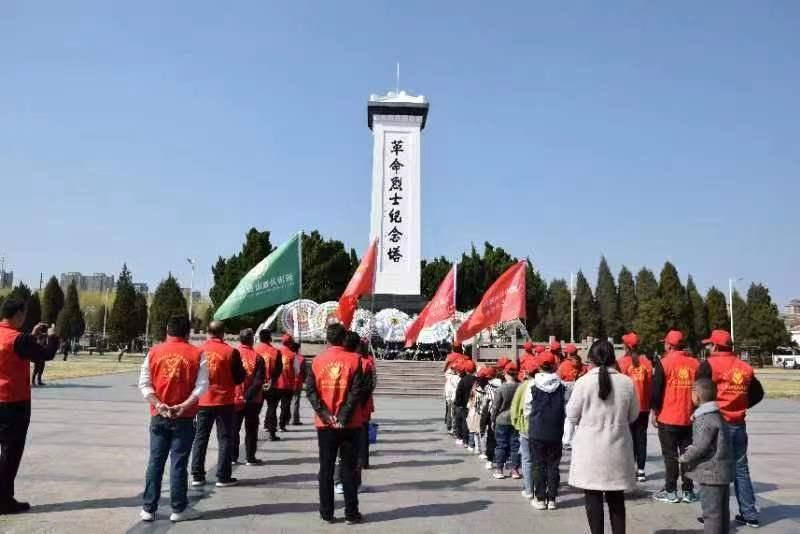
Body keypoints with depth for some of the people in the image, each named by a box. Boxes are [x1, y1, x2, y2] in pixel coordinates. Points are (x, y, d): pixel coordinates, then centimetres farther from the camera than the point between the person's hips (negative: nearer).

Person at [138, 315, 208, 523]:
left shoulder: (154, 352, 2)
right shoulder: (196, 354, -4)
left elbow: (144, 383, -1)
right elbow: (202, 386, -11)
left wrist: (158, 405, -6)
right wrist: (184, 406, -13)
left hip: (159, 416, 2)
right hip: (184, 418, -2)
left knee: (155, 462, 11)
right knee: (179, 463, 4)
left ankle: (148, 508, 17)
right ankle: (179, 509, 12)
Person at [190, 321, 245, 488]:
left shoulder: (199, 351, -2)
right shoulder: (231, 352, -11)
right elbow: (239, 377, -6)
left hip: (203, 402, 3)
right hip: (225, 402, -3)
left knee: (200, 438, 12)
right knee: (224, 439, 5)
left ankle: (197, 476, 14)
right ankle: (223, 477, 7)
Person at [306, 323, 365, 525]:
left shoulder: (317, 361, 2)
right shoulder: (354, 359, -6)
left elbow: (310, 390, -5)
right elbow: (356, 391, -13)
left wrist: (325, 415, -9)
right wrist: (344, 417, -12)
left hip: (325, 424, 2)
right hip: (349, 424, -2)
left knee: (326, 470, 10)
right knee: (349, 470, 7)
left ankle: (327, 513, 14)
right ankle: (351, 514, 12)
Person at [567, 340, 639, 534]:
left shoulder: (584, 381, -12)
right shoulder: (627, 382, -5)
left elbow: (571, 415, -5)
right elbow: (633, 416, 6)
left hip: (590, 448, -3)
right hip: (617, 448, 3)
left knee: (593, 496, 8)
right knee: (616, 497, 16)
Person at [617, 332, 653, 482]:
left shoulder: (622, 362, -10)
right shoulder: (646, 363, -1)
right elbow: (650, 384, 2)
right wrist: (649, 403, 13)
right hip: (643, 407, 3)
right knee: (641, 438, 10)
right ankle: (641, 470, 13)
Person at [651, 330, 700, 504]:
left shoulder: (664, 363, -9)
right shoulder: (695, 363, 3)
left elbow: (657, 390, -9)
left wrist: (655, 412, 2)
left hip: (668, 418, -4)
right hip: (690, 418, 4)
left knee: (670, 455, 4)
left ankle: (670, 491, 7)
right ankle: (688, 491, 16)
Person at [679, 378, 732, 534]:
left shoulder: (706, 419, -20)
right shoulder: (716, 415, 11)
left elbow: (700, 446, -23)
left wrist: (684, 458, -8)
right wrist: (690, 450, 11)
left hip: (711, 473, -10)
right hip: (721, 471, 10)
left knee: (711, 511, -2)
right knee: (722, 510, 17)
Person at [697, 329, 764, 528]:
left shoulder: (710, 364, -11)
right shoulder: (745, 367, 8)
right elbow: (758, 393, 15)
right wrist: (741, 405, 15)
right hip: (739, 425, 6)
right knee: (740, 469, 14)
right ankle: (749, 515, 19)